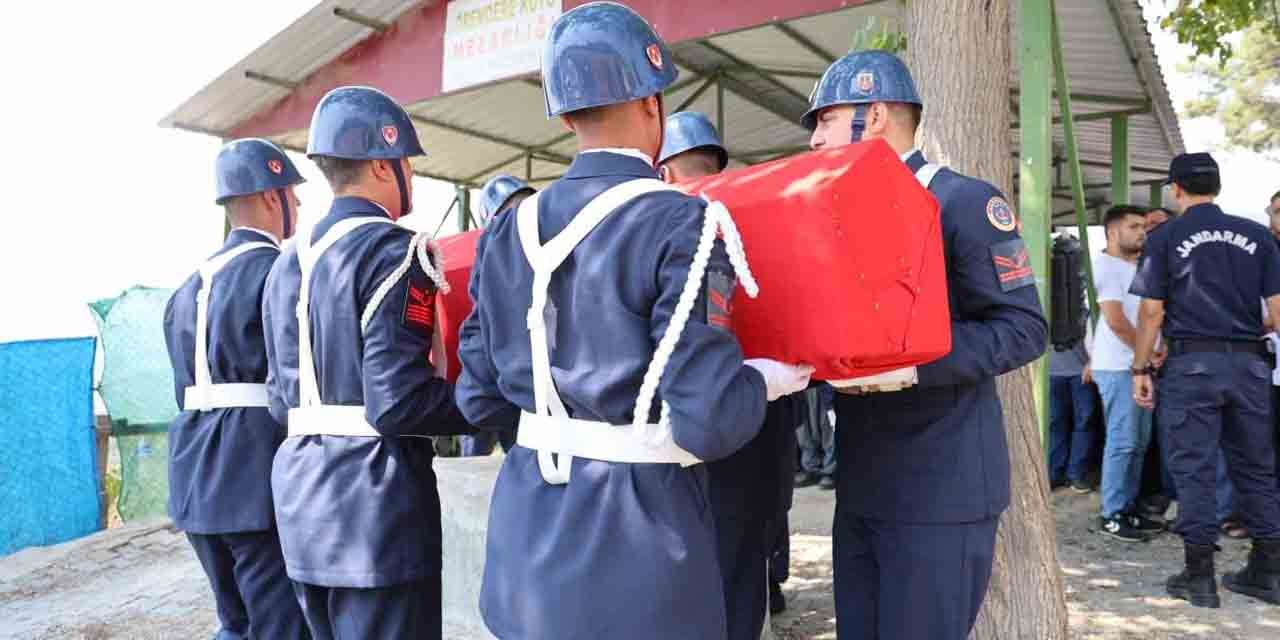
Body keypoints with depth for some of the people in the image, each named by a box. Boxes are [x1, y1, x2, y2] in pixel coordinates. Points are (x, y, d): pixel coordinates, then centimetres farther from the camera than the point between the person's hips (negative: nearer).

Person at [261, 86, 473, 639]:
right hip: (375, 497, -9)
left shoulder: (288, 261, 13)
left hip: (301, 493, 9)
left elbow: (282, 400, 14)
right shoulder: (393, 250, -13)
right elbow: (397, 401, -20)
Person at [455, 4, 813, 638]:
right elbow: (712, 420, -21)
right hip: (634, 537, -5)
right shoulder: (681, 224, -16)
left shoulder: (508, 232, 2)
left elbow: (481, 399, 7)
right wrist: (766, 379, -1)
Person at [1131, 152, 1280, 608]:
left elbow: (1152, 312, -5)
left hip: (1191, 363, -3)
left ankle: (1200, 575, 5)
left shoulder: (1165, 238, -2)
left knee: (1194, 468, 2)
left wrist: (1141, 369, 1)